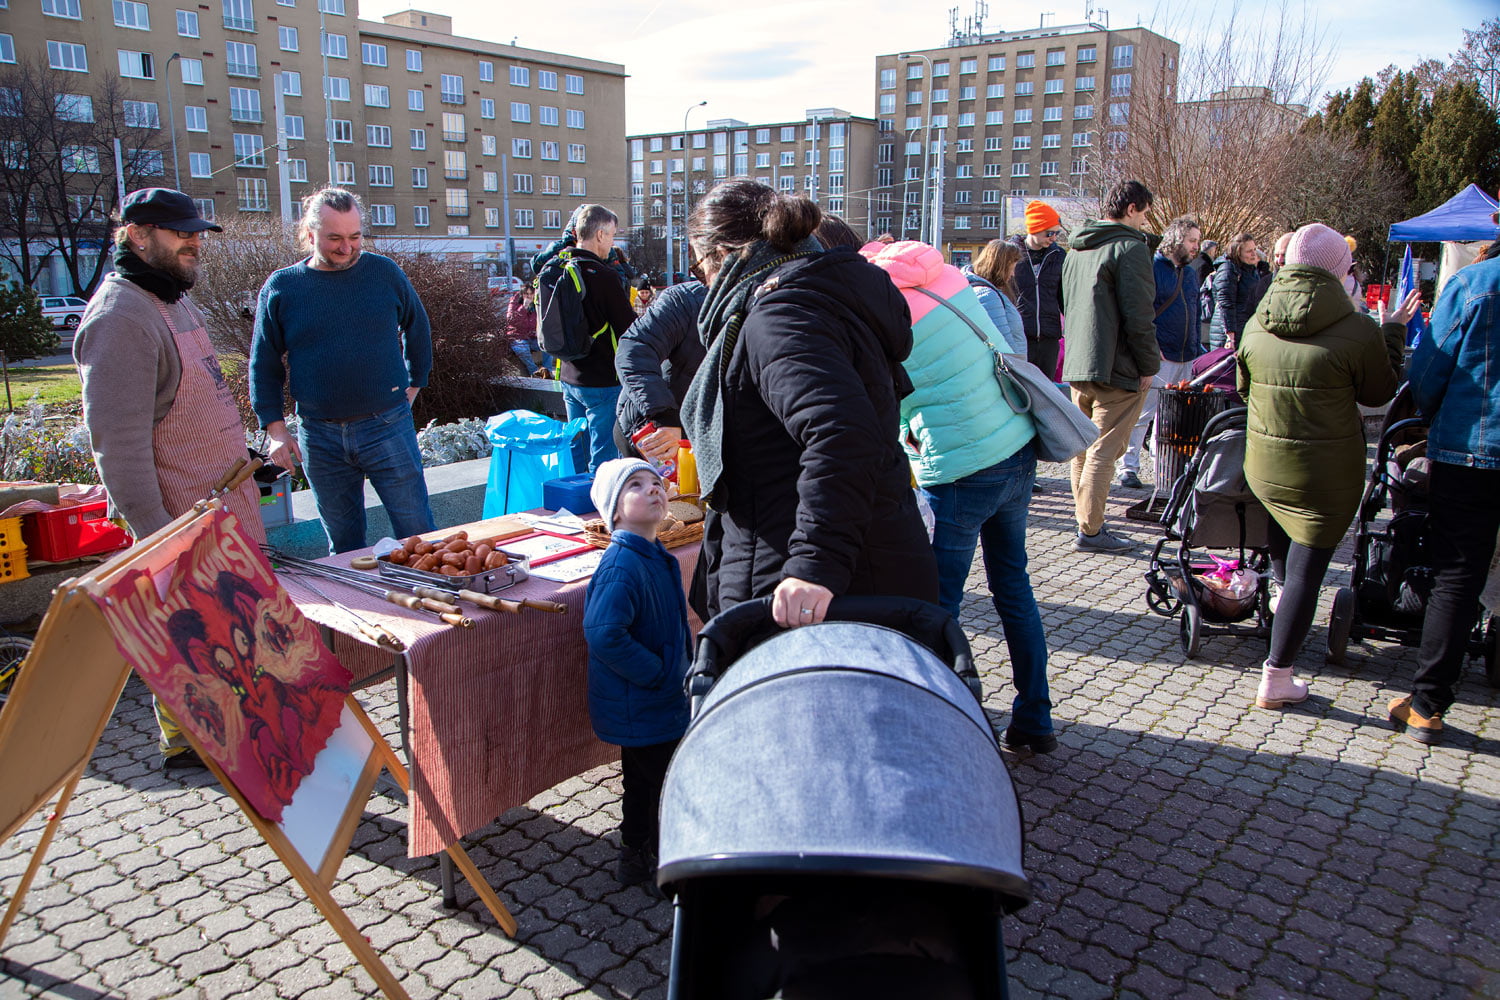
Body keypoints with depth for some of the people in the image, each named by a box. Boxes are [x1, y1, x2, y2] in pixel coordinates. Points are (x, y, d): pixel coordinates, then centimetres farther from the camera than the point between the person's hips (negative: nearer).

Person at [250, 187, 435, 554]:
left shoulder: (384, 272, 1)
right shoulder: (281, 287, 1)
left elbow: (417, 328, 17)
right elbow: (264, 366, 7)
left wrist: (413, 384, 14)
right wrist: (276, 428, 1)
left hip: (387, 425, -1)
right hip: (319, 437, 1)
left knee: (417, 532, 1)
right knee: (342, 543, 12)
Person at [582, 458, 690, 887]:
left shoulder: (657, 557, 4)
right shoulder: (622, 566, -27)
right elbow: (603, 634, -38)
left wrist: (678, 672, 9)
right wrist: (658, 672, -27)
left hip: (650, 704, 10)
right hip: (641, 708, -10)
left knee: (643, 781, 24)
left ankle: (636, 859, 43)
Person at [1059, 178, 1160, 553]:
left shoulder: (1076, 250, 15)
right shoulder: (1129, 247, -12)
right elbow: (1138, 315, -16)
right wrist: (1149, 366, -8)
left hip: (1078, 365, 8)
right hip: (1117, 368, -8)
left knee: (1084, 446, 16)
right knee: (1104, 449, -5)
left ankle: (1085, 518, 24)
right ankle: (1090, 530, -4)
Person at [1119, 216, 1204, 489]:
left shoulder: (1190, 272, 17)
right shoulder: (1152, 267, -6)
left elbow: (1194, 313, 23)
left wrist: (1197, 349, 17)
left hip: (1186, 357, 7)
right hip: (1158, 355, -7)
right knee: (1142, 412, -7)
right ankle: (1129, 467, 0)